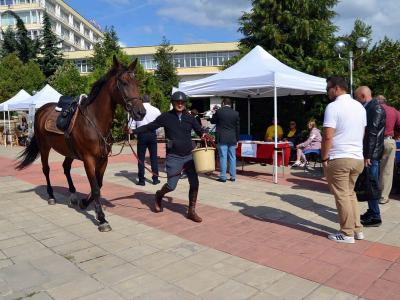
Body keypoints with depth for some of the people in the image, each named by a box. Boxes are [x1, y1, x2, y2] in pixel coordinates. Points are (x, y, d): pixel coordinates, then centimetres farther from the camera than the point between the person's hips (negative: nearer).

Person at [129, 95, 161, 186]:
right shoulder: (156, 110, 2)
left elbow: (132, 125, -2)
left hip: (141, 135, -1)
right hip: (153, 134, 1)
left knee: (141, 158, 5)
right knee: (153, 157, 10)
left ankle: (141, 180, 8)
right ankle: (155, 179, 14)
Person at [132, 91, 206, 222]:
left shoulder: (190, 118, 6)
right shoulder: (166, 117, -2)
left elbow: (199, 130, 13)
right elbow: (150, 127, 1)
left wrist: (203, 135, -10)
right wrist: (133, 131, -9)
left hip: (189, 155, 3)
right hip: (174, 157, -3)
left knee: (194, 183, -2)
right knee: (171, 185, 1)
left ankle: (191, 211, 14)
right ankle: (159, 196, 36)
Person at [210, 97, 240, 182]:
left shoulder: (219, 111, -5)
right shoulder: (236, 113, 4)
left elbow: (212, 121, 9)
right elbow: (238, 127, 8)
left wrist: (214, 113, 25)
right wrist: (237, 139, 15)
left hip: (222, 138, -3)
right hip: (232, 139, 3)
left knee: (223, 157, 0)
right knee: (232, 157, 8)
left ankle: (223, 177, 2)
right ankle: (233, 176, 13)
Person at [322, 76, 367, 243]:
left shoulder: (333, 106, -12)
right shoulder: (360, 107, 12)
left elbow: (328, 137, -17)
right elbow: (362, 133, 18)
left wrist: (324, 158, -8)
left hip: (339, 159, -8)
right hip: (358, 158, 8)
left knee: (342, 196, 2)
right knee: (350, 193, 19)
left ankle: (347, 233, 10)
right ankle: (357, 229, 25)